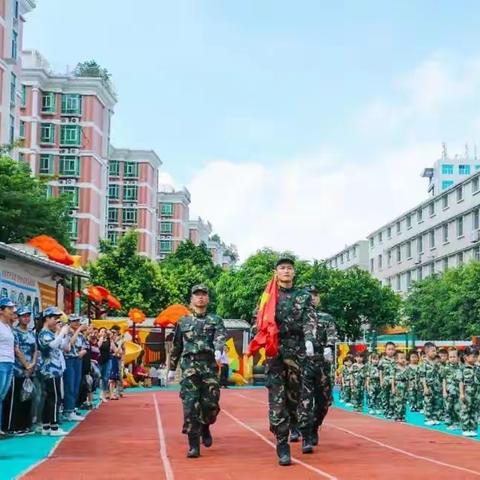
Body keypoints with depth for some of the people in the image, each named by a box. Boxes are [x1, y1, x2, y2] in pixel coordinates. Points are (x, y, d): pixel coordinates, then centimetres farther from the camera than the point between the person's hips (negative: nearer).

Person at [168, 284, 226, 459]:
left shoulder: (215, 320, 10)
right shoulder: (183, 321, 16)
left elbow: (220, 337, -10)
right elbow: (176, 346, 21)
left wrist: (218, 350, -31)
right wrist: (172, 368, 19)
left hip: (209, 366, 0)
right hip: (189, 365, 1)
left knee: (211, 404, -3)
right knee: (190, 405, -9)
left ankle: (205, 427, 31)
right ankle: (194, 445, -5)